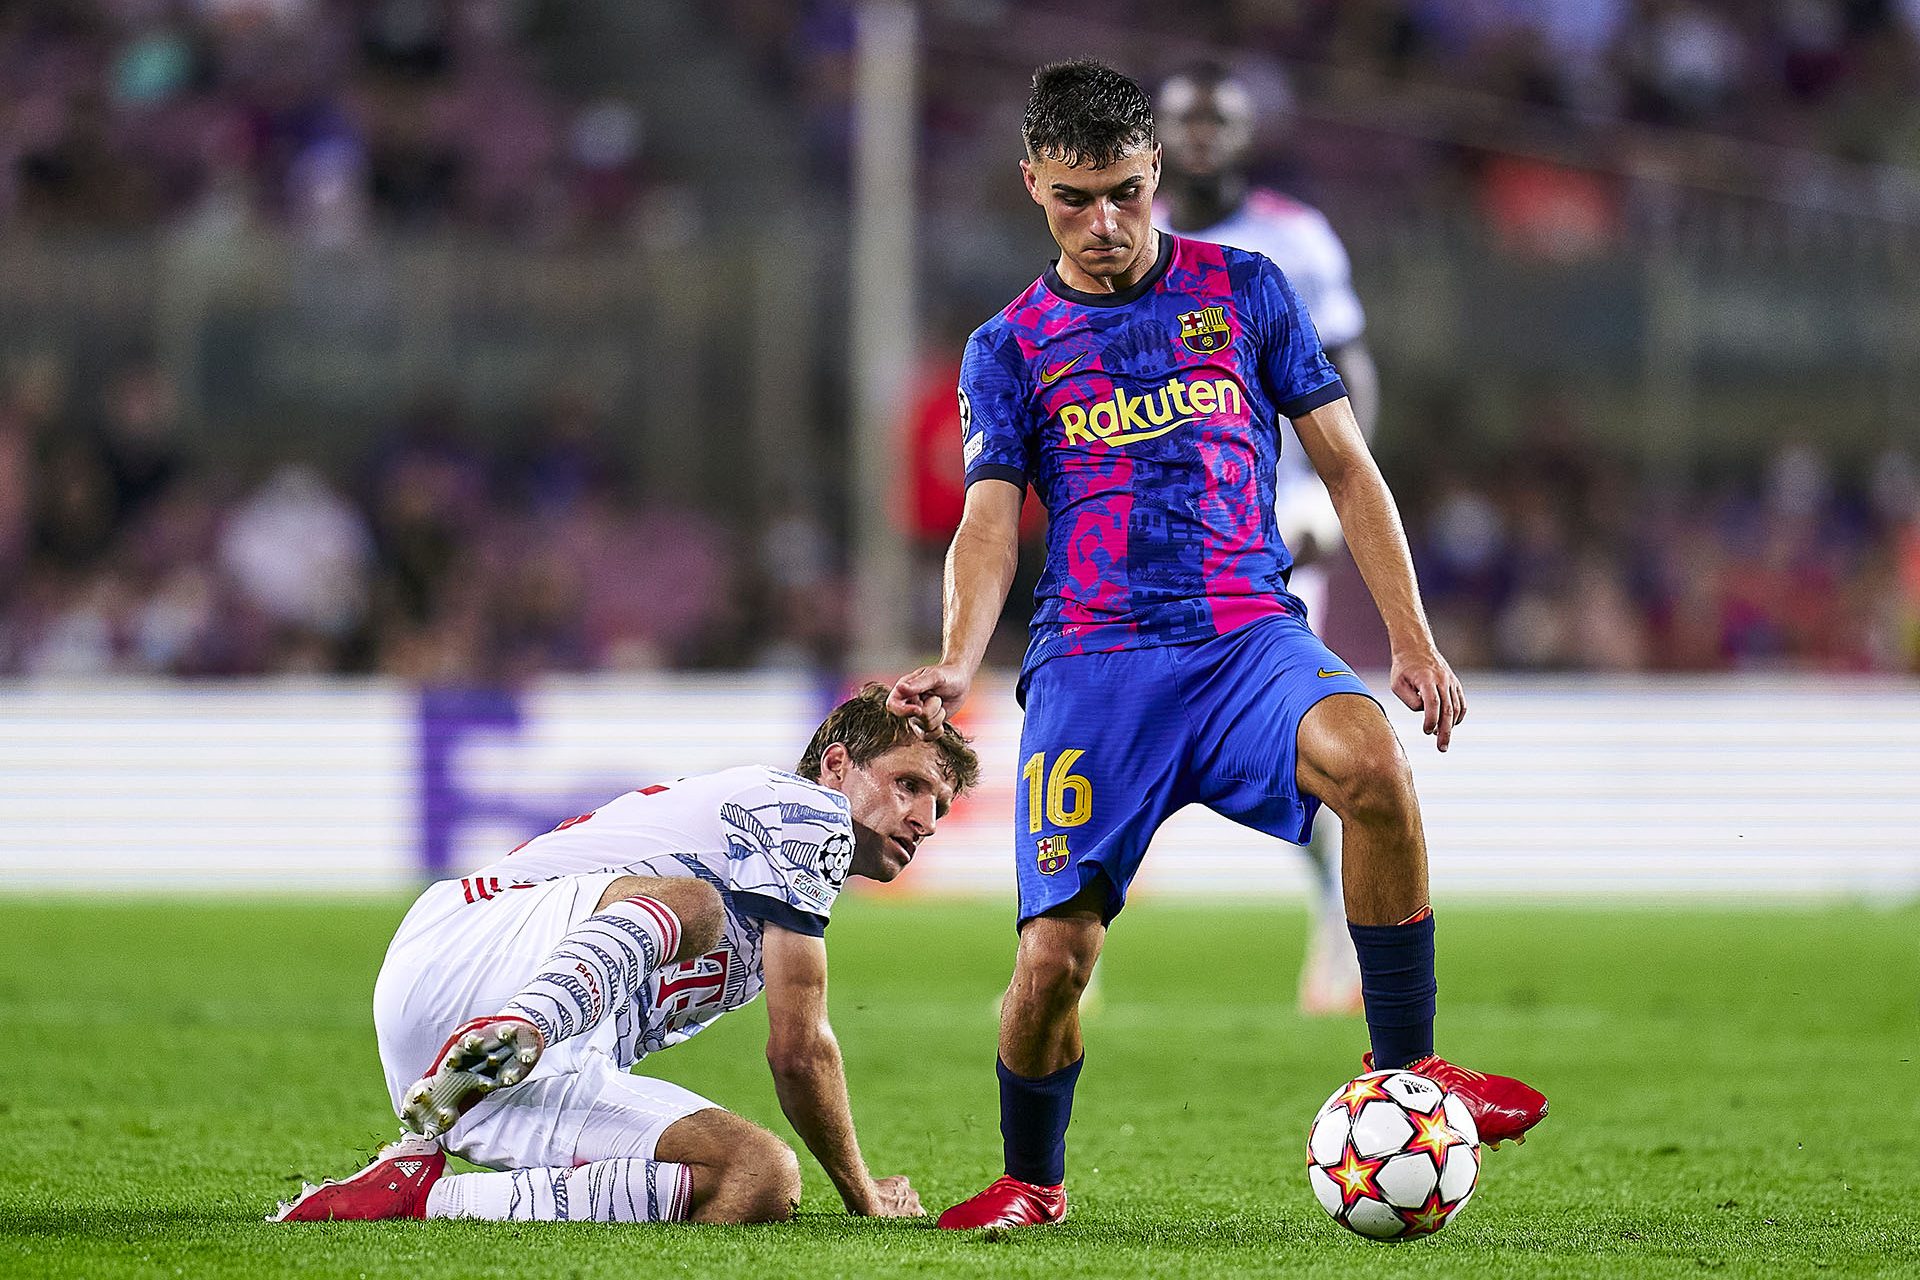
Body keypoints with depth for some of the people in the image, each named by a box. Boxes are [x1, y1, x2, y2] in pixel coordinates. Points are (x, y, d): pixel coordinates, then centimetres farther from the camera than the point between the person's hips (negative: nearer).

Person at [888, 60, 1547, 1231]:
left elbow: (1346, 466, 13)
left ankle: (1403, 1069, -21)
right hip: (1093, 661, 0)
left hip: (1248, 637, 0)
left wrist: (1412, 639, 3)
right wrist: (959, 662, -21)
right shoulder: (1011, 350, 11)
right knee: (1053, 955, -12)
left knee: (1368, 754, -34)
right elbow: (990, 521, 0)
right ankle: (1031, 1184, 18)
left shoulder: (1244, 291, 11)